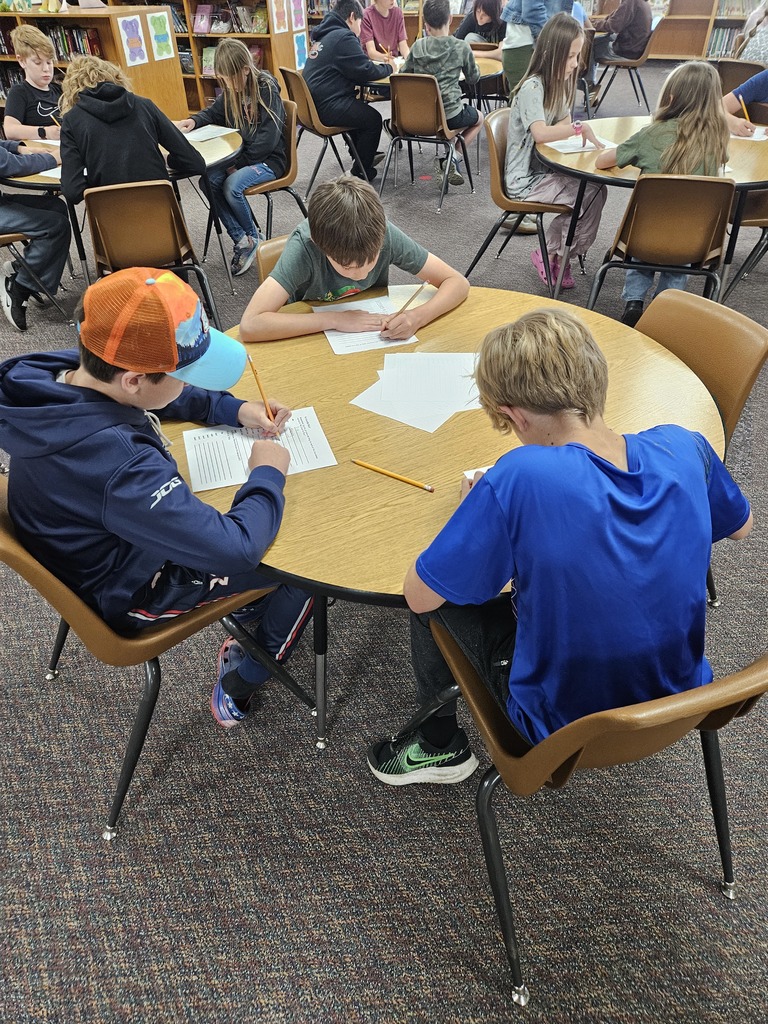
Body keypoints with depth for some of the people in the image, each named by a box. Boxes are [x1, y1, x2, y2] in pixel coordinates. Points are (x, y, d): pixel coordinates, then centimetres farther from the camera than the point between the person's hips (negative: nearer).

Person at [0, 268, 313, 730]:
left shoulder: (65, 369, -16)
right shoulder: (117, 464, -43)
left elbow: (163, 396, 5)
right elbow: (236, 549, -39)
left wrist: (236, 409, -7)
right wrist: (267, 476, -22)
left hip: (108, 540, 8)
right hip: (132, 593, -8)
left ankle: (249, 607, 35)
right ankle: (237, 692, 19)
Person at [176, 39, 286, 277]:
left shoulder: (267, 91, -16)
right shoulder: (230, 91, 4)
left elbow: (266, 142, -21)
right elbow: (213, 112, 21)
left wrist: (238, 164, -19)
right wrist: (193, 121, 0)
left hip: (268, 159, -7)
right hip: (240, 154, 7)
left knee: (232, 186, -30)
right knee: (209, 180, -18)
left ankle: (253, 238, -5)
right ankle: (241, 239, -12)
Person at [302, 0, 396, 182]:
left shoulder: (323, 36, 18)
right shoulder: (343, 37, -13)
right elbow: (366, 72, -15)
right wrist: (388, 68, 3)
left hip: (313, 103, 10)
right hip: (327, 107, -10)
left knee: (361, 109, 29)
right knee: (373, 118, 6)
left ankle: (361, 156, 43)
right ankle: (360, 172, 14)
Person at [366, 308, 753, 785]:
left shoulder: (520, 478, -31)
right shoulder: (683, 446, -14)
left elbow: (419, 595, -21)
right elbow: (741, 525, 8)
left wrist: (479, 513, -5)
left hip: (565, 726, -5)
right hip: (680, 703, 6)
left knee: (433, 604, 9)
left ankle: (442, 747, 31)